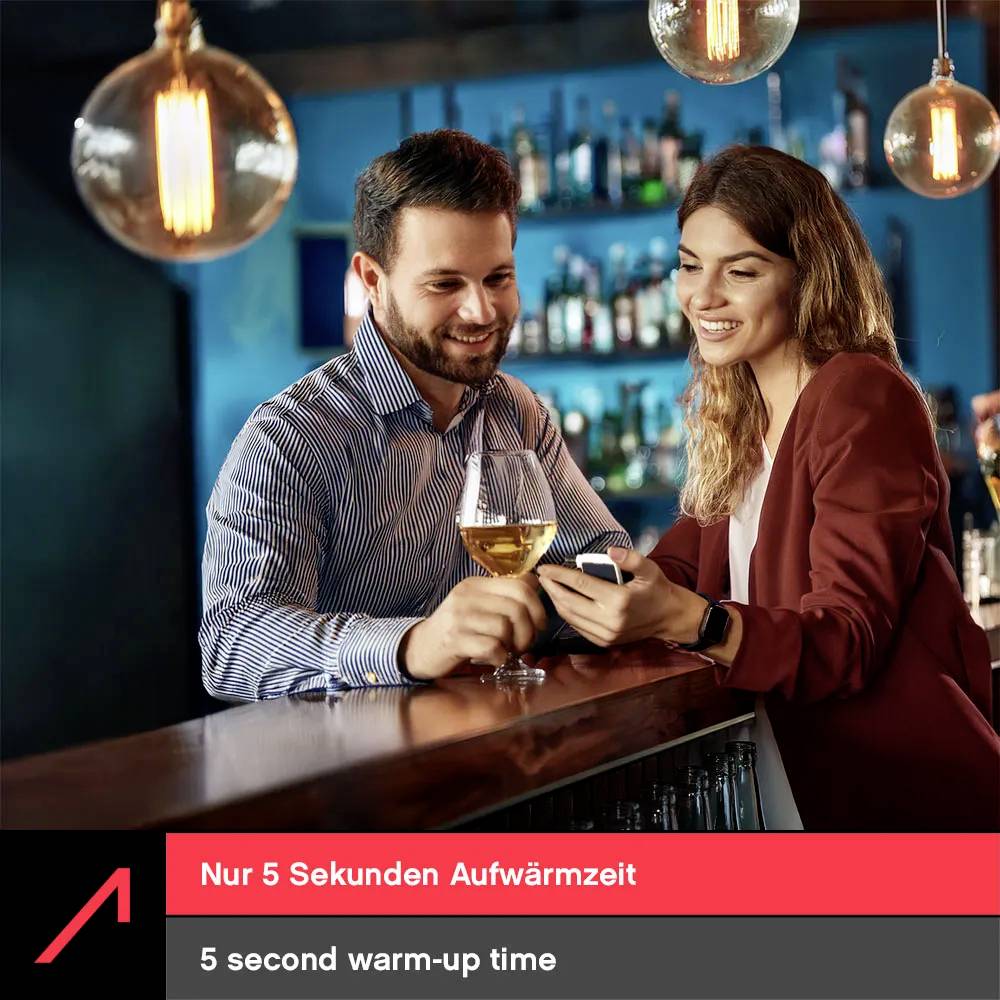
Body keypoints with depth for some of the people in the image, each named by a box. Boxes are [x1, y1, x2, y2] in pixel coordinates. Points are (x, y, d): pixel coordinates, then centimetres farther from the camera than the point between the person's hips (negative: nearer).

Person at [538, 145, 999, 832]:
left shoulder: (863, 401, -14)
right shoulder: (738, 417, 13)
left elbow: (852, 639, -21)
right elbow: (678, 567, 8)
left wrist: (684, 619, -37)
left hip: (910, 795, -7)